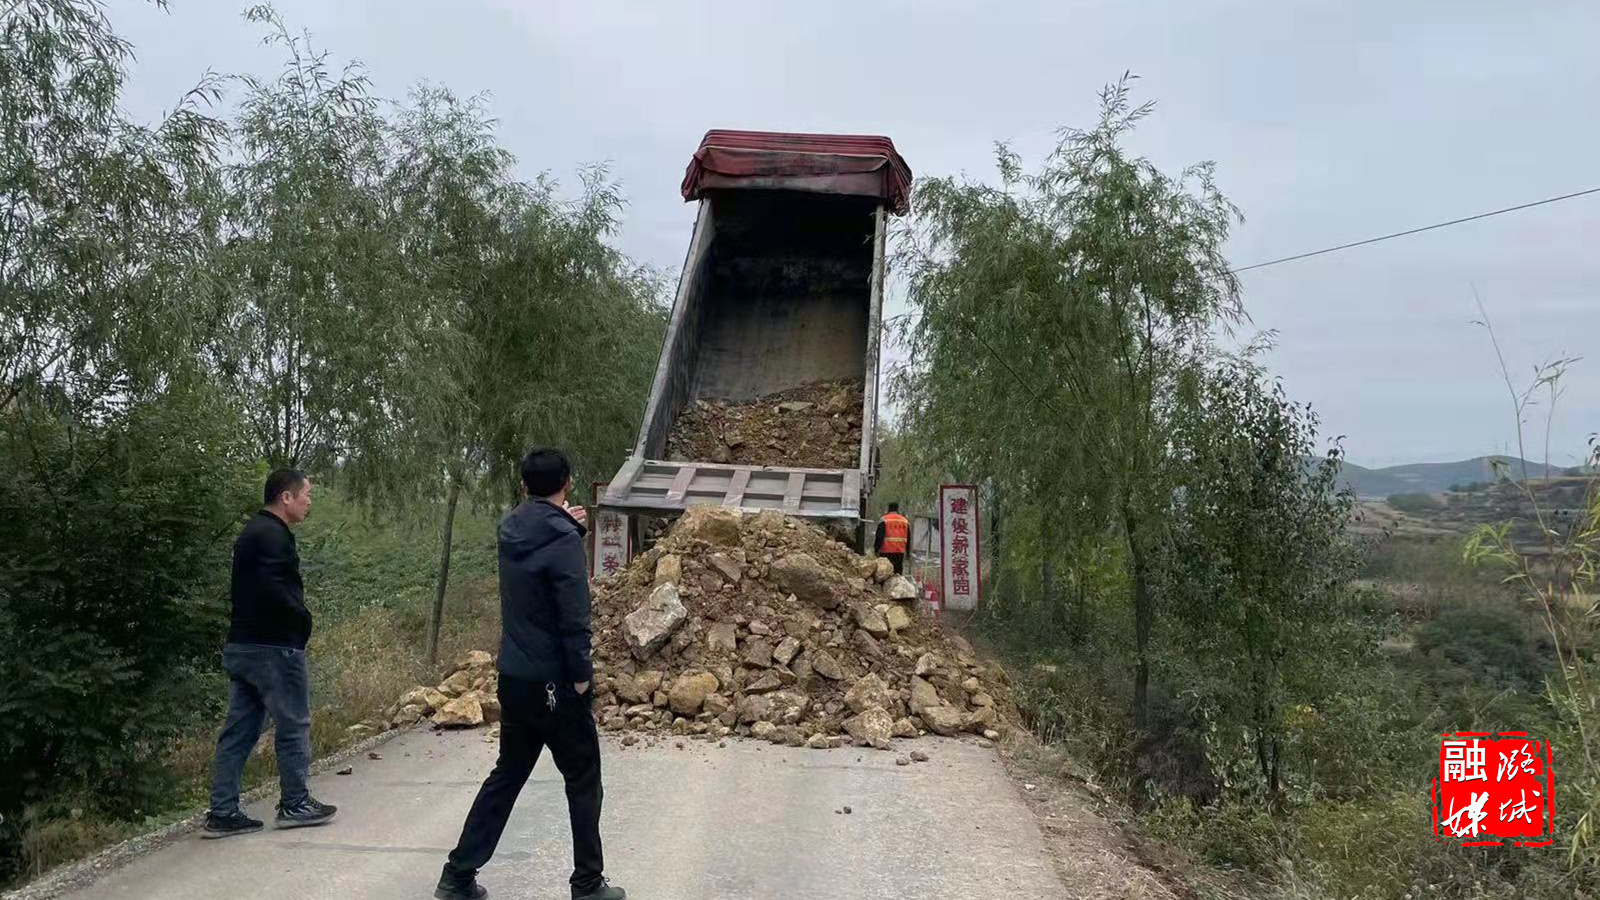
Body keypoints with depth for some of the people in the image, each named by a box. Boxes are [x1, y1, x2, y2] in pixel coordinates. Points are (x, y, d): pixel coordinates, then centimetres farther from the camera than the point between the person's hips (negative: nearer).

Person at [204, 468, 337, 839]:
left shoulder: (252, 531, 18)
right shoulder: (273, 535, -15)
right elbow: (273, 590, -27)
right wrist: (302, 618, -11)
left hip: (241, 645, 10)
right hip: (274, 647, -10)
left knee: (238, 730, 10)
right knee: (294, 725, 4)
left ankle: (222, 813, 12)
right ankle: (294, 804, 14)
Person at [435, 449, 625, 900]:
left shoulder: (511, 530, 6)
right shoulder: (562, 538, -18)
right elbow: (574, 617, -20)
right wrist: (582, 676, -12)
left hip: (513, 676, 7)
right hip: (554, 680, -7)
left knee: (507, 773, 18)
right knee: (583, 779, 6)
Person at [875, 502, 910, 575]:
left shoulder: (884, 520, -3)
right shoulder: (905, 520, 12)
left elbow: (879, 536, -8)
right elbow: (908, 538, 15)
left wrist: (876, 549, -3)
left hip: (886, 551, -4)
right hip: (900, 552, 4)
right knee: (898, 572, 10)